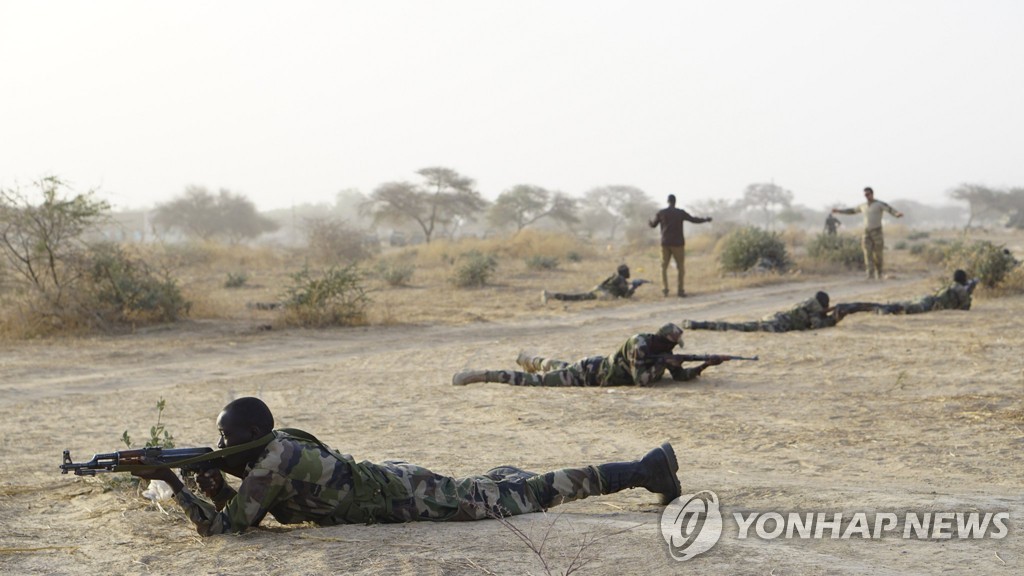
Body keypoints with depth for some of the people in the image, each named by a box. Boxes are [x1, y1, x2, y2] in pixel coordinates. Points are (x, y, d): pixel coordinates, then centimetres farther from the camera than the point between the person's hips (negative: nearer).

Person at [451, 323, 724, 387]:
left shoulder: (662, 351, -5)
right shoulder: (638, 344, -31)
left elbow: (681, 375, 1)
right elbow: (641, 380, -39)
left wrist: (703, 366, -12)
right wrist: (662, 364, -31)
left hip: (598, 366, 9)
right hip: (590, 372, -8)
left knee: (559, 367, 36)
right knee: (535, 380, -7)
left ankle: (527, 359, 63)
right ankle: (479, 375, -4)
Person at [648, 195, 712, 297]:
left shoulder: (661, 213, 0)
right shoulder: (680, 212, -6)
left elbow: (653, 224, 12)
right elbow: (694, 219, 0)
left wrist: (649, 221, 36)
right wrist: (705, 219, 17)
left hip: (665, 243, 2)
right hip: (678, 243, -2)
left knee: (664, 266, 12)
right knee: (680, 267, 6)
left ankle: (665, 288, 1)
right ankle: (679, 290, 1)